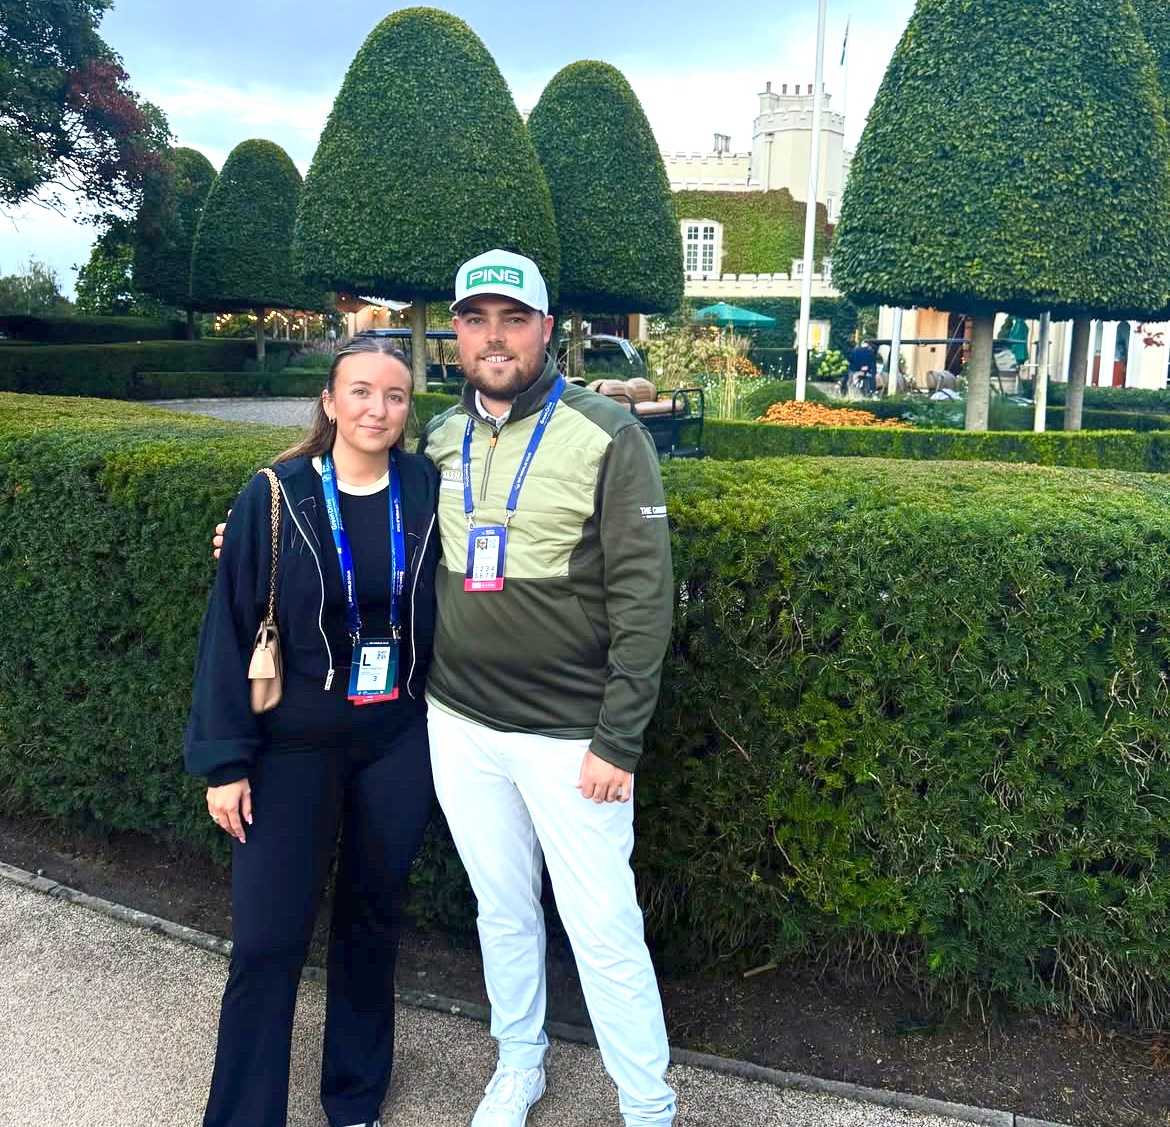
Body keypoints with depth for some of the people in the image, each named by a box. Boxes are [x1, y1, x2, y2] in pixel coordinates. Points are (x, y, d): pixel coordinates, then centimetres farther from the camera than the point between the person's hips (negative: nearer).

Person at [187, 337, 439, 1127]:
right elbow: (230, 631, -7)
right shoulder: (276, 498, -9)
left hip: (400, 744, 2)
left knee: (373, 918, 15)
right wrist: (225, 759, -8)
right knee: (268, 940, 2)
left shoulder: (428, 491, -4)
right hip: (295, 746, -2)